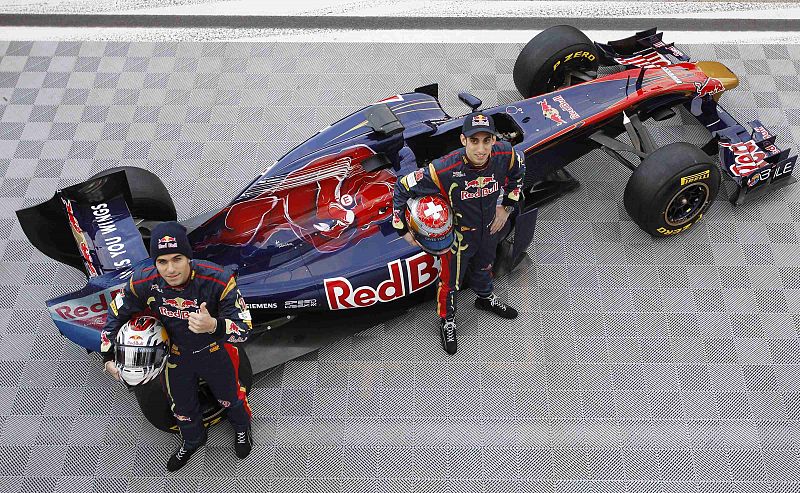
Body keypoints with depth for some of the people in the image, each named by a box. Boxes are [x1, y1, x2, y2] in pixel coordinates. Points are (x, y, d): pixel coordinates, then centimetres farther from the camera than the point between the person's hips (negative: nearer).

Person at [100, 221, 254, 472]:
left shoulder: (219, 279, -38)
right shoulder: (142, 282, -28)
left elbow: (244, 328, -34)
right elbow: (117, 312, -7)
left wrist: (213, 326, -54)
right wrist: (108, 356, -7)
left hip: (216, 352, -2)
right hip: (177, 355, 3)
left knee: (229, 397, 25)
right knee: (182, 405, 27)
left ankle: (242, 427, 62)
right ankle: (192, 440, 62)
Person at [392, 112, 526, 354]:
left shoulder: (505, 155, -27)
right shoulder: (444, 170, -39)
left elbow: (518, 171, 0)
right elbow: (403, 187, -26)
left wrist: (506, 206, 1)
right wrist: (403, 228, -19)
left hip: (489, 228, 4)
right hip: (458, 236, -4)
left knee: (484, 266, 33)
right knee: (450, 281, 18)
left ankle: (486, 298, 65)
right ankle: (447, 323, 48)